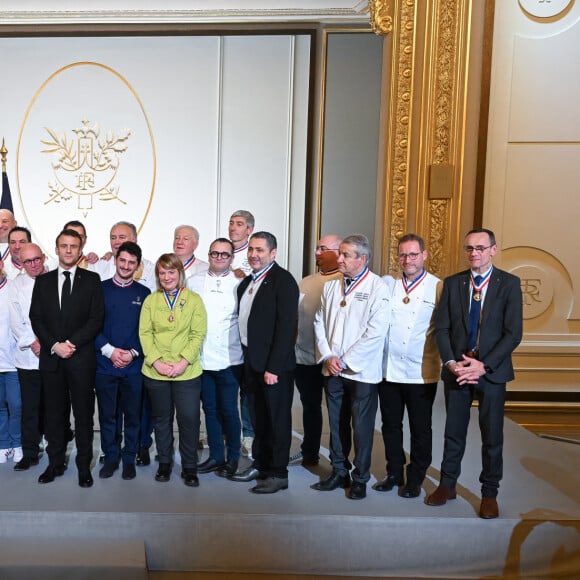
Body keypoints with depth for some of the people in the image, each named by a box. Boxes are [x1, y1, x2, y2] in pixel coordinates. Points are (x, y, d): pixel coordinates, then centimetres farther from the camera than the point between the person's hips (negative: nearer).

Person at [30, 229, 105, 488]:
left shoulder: (91, 280, 3)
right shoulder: (43, 281, 11)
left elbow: (96, 319, -4)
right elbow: (36, 318, 4)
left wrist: (73, 343, -13)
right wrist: (55, 345, -10)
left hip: (81, 358, -2)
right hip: (50, 358, 2)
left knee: (84, 413, 3)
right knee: (54, 413, 10)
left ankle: (84, 466, 14)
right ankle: (55, 463, 23)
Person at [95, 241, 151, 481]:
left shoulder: (144, 293, 5)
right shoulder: (100, 289, 3)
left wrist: (133, 352, -10)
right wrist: (109, 350, -12)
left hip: (134, 365, 0)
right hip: (105, 364, 0)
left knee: (132, 415, 7)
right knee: (107, 414, 9)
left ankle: (129, 459, 21)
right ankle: (111, 457, 24)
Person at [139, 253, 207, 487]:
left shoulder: (194, 299, 2)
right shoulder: (150, 300, 8)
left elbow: (198, 334, -3)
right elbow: (145, 333, 1)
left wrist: (183, 362, -14)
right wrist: (156, 362, -11)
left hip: (187, 372, -2)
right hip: (155, 372, 2)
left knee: (189, 419, -2)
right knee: (161, 419, 13)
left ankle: (189, 467, 14)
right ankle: (164, 463, 29)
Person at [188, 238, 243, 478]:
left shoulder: (239, 285, -3)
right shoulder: (194, 282, 6)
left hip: (229, 359, -3)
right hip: (202, 357, 3)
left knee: (229, 410, 2)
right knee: (210, 409, 13)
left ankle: (232, 458, 19)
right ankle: (216, 456, 27)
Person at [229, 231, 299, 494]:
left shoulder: (283, 280, -13)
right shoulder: (247, 282, 13)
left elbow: (286, 327, -19)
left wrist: (274, 367, -21)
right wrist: (247, 359, 9)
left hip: (275, 364, -8)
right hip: (251, 360, 8)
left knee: (277, 419, 4)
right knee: (258, 418, 18)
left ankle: (278, 473, 15)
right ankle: (260, 465, 32)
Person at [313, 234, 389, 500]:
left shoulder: (377, 287, -10)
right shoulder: (330, 286, 9)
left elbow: (376, 332, -15)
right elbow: (319, 322, 10)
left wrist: (345, 361, -13)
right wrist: (327, 356, -3)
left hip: (362, 371, -5)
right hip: (332, 369, 5)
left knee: (362, 427, 5)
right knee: (335, 423, 14)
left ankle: (360, 478, 21)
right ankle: (339, 472, 29)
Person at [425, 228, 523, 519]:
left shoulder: (509, 283, -2)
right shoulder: (452, 283, 5)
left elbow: (513, 333, -8)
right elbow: (441, 328, 2)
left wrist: (483, 365, -16)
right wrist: (451, 363, -12)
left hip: (492, 371, -2)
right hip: (456, 369, 2)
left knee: (492, 435, 8)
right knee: (453, 431, 12)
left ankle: (489, 492, 23)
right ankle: (447, 485, 28)